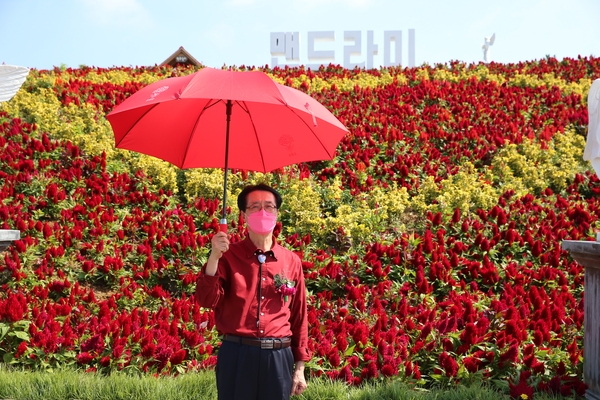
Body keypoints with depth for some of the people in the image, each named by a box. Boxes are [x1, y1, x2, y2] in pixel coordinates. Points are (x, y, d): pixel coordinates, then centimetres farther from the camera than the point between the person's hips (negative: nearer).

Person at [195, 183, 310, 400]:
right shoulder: (229, 254, 1)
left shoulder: (292, 261, 6)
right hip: (236, 356, -2)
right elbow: (207, 300, -10)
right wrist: (214, 257, -22)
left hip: (278, 358, 2)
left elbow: (299, 316, 9)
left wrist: (300, 367, 9)